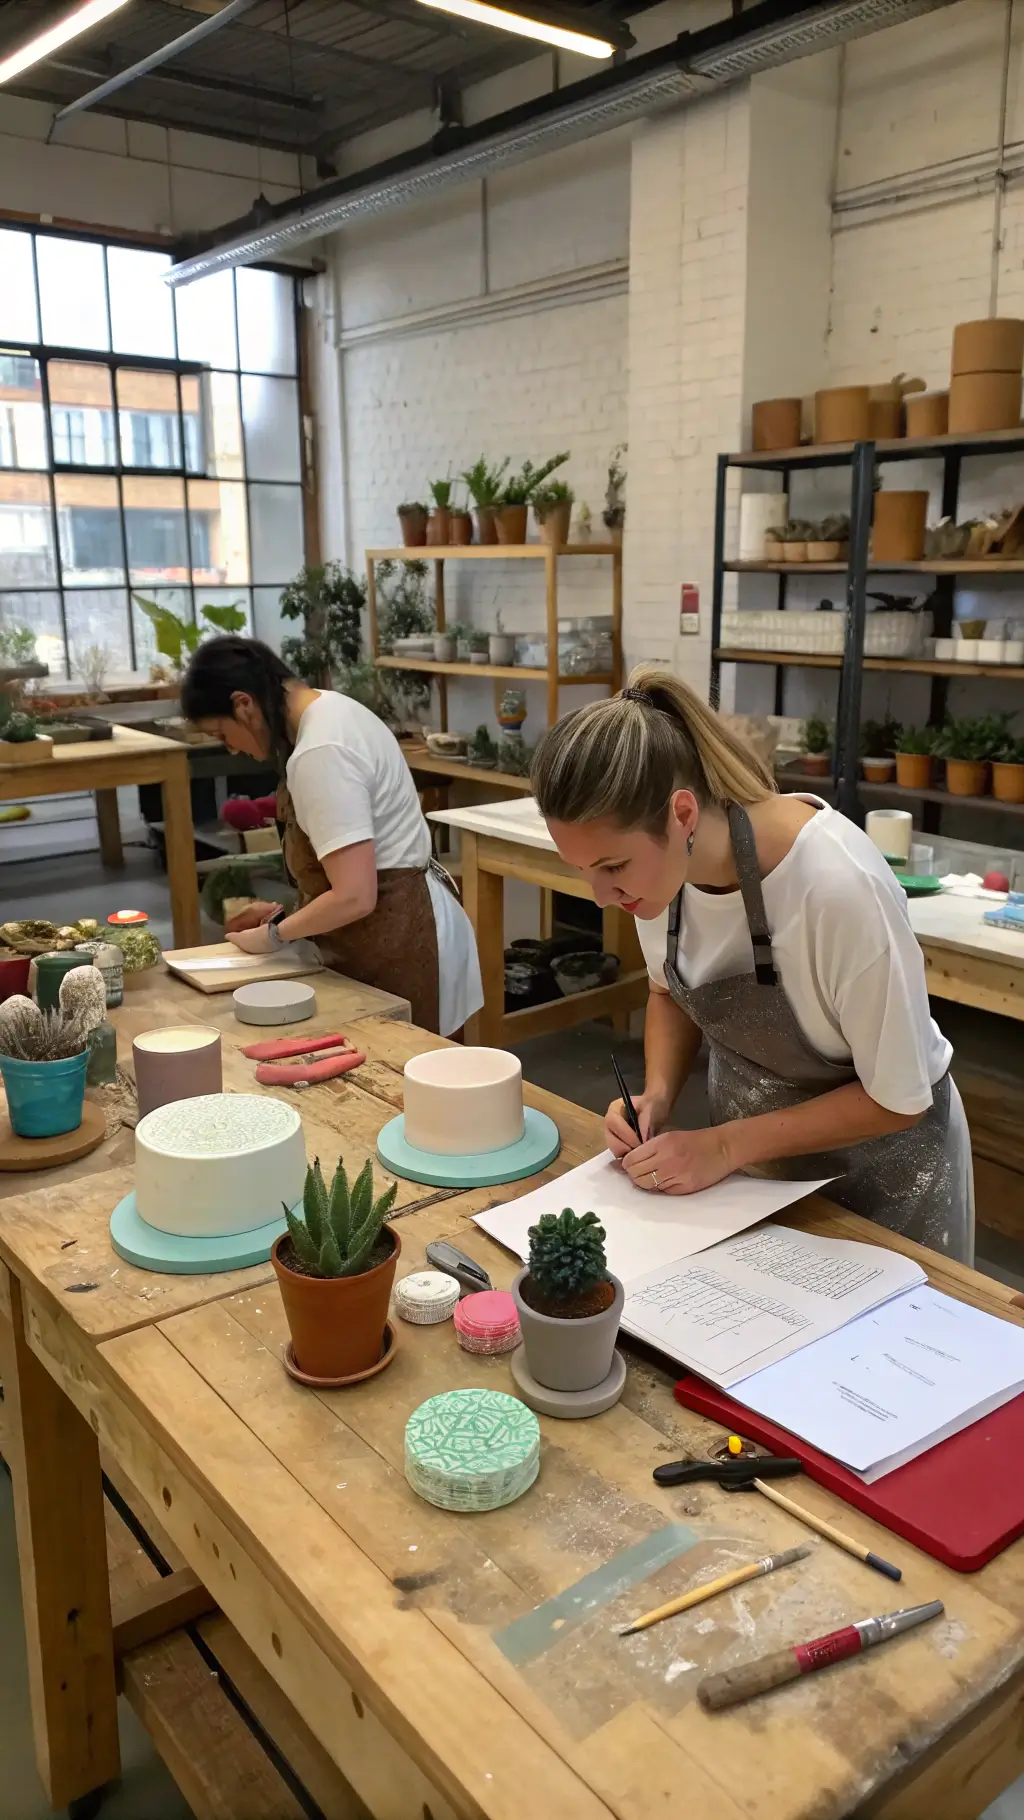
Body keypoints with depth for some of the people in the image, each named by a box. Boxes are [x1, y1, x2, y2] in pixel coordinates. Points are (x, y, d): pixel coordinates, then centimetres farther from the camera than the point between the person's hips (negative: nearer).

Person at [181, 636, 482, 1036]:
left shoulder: (320, 752, -24)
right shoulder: (329, 709, 7)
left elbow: (353, 897, -27)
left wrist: (275, 934, -11)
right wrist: (287, 912, 10)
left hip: (395, 939, -10)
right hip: (401, 921, 10)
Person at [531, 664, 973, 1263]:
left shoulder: (837, 883, -36)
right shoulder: (657, 858, -18)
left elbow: (896, 1098, -23)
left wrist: (724, 1146, -25)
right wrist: (659, 1096, -13)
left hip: (876, 1162, -5)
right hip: (748, 1153, 5)